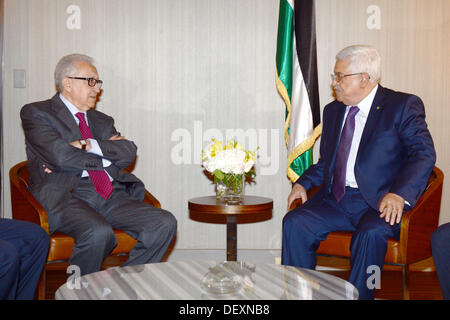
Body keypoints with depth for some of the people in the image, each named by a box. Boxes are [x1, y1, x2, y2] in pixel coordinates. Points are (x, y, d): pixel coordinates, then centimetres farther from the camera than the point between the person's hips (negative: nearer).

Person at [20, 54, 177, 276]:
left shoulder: (102, 121, 25)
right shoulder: (36, 113, 7)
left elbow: (129, 153, 7)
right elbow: (60, 155, -10)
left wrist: (91, 145, -7)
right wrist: (108, 155, 1)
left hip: (111, 195, 6)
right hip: (66, 195, -5)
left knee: (164, 223, -16)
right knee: (98, 232, -36)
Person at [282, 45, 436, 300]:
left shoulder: (403, 106, -2)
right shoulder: (333, 110, 18)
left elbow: (424, 154, -11)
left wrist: (399, 194, -27)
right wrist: (304, 183, 4)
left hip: (381, 203, -5)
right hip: (335, 199, 5)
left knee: (371, 234, -34)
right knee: (295, 223, -16)